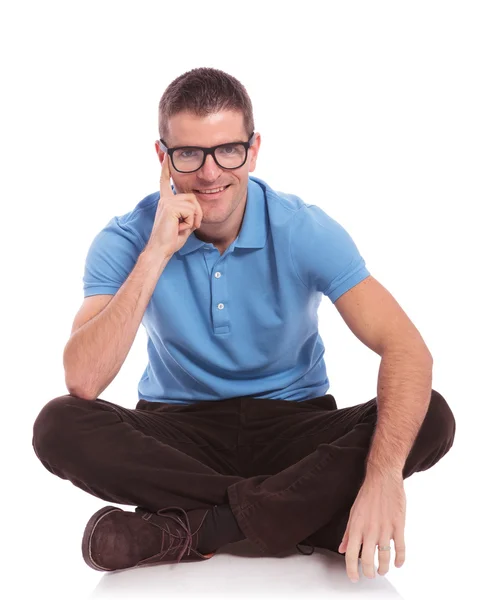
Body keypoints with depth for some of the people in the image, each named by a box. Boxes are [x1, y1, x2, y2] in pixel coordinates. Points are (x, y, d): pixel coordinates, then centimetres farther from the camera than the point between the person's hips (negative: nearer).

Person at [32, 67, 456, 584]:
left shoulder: (305, 231, -12)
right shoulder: (125, 240, -11)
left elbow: (406, 349, -21)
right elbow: (83, 383, -23)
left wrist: (383, 475, -38)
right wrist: (155, 256, -28)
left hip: (293, 426, 1)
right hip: (179, 431, 0)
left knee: (432, 419, -25)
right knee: (59, 427, -28)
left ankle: (189, 528, -27)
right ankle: (304, 513, -24)